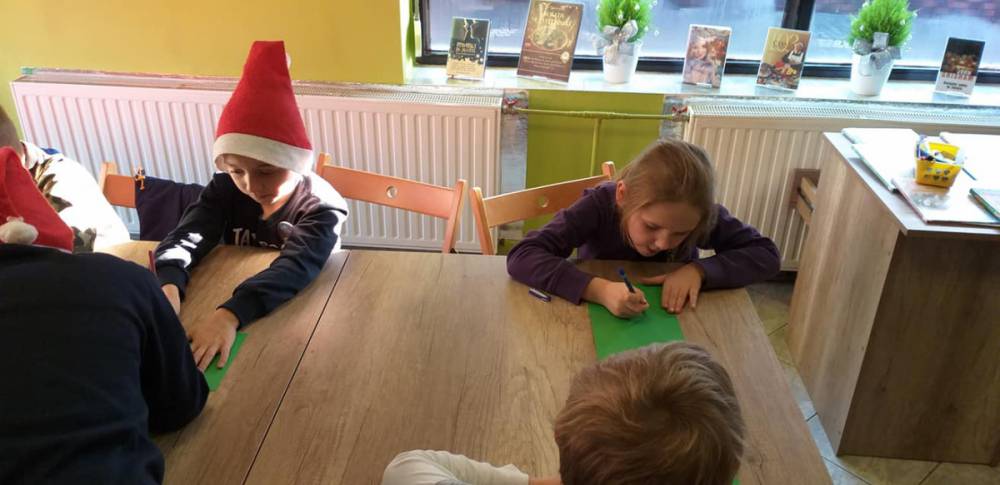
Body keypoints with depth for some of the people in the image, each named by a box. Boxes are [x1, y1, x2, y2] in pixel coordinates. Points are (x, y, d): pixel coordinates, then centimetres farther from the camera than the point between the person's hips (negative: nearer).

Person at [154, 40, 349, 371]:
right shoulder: (224, 189, -7)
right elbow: (185, 237, -19)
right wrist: (169, 285, -41)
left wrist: (230, 314, -49)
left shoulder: (321, 207, -20)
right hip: (233, 299, 4)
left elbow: (297, 268, -35)